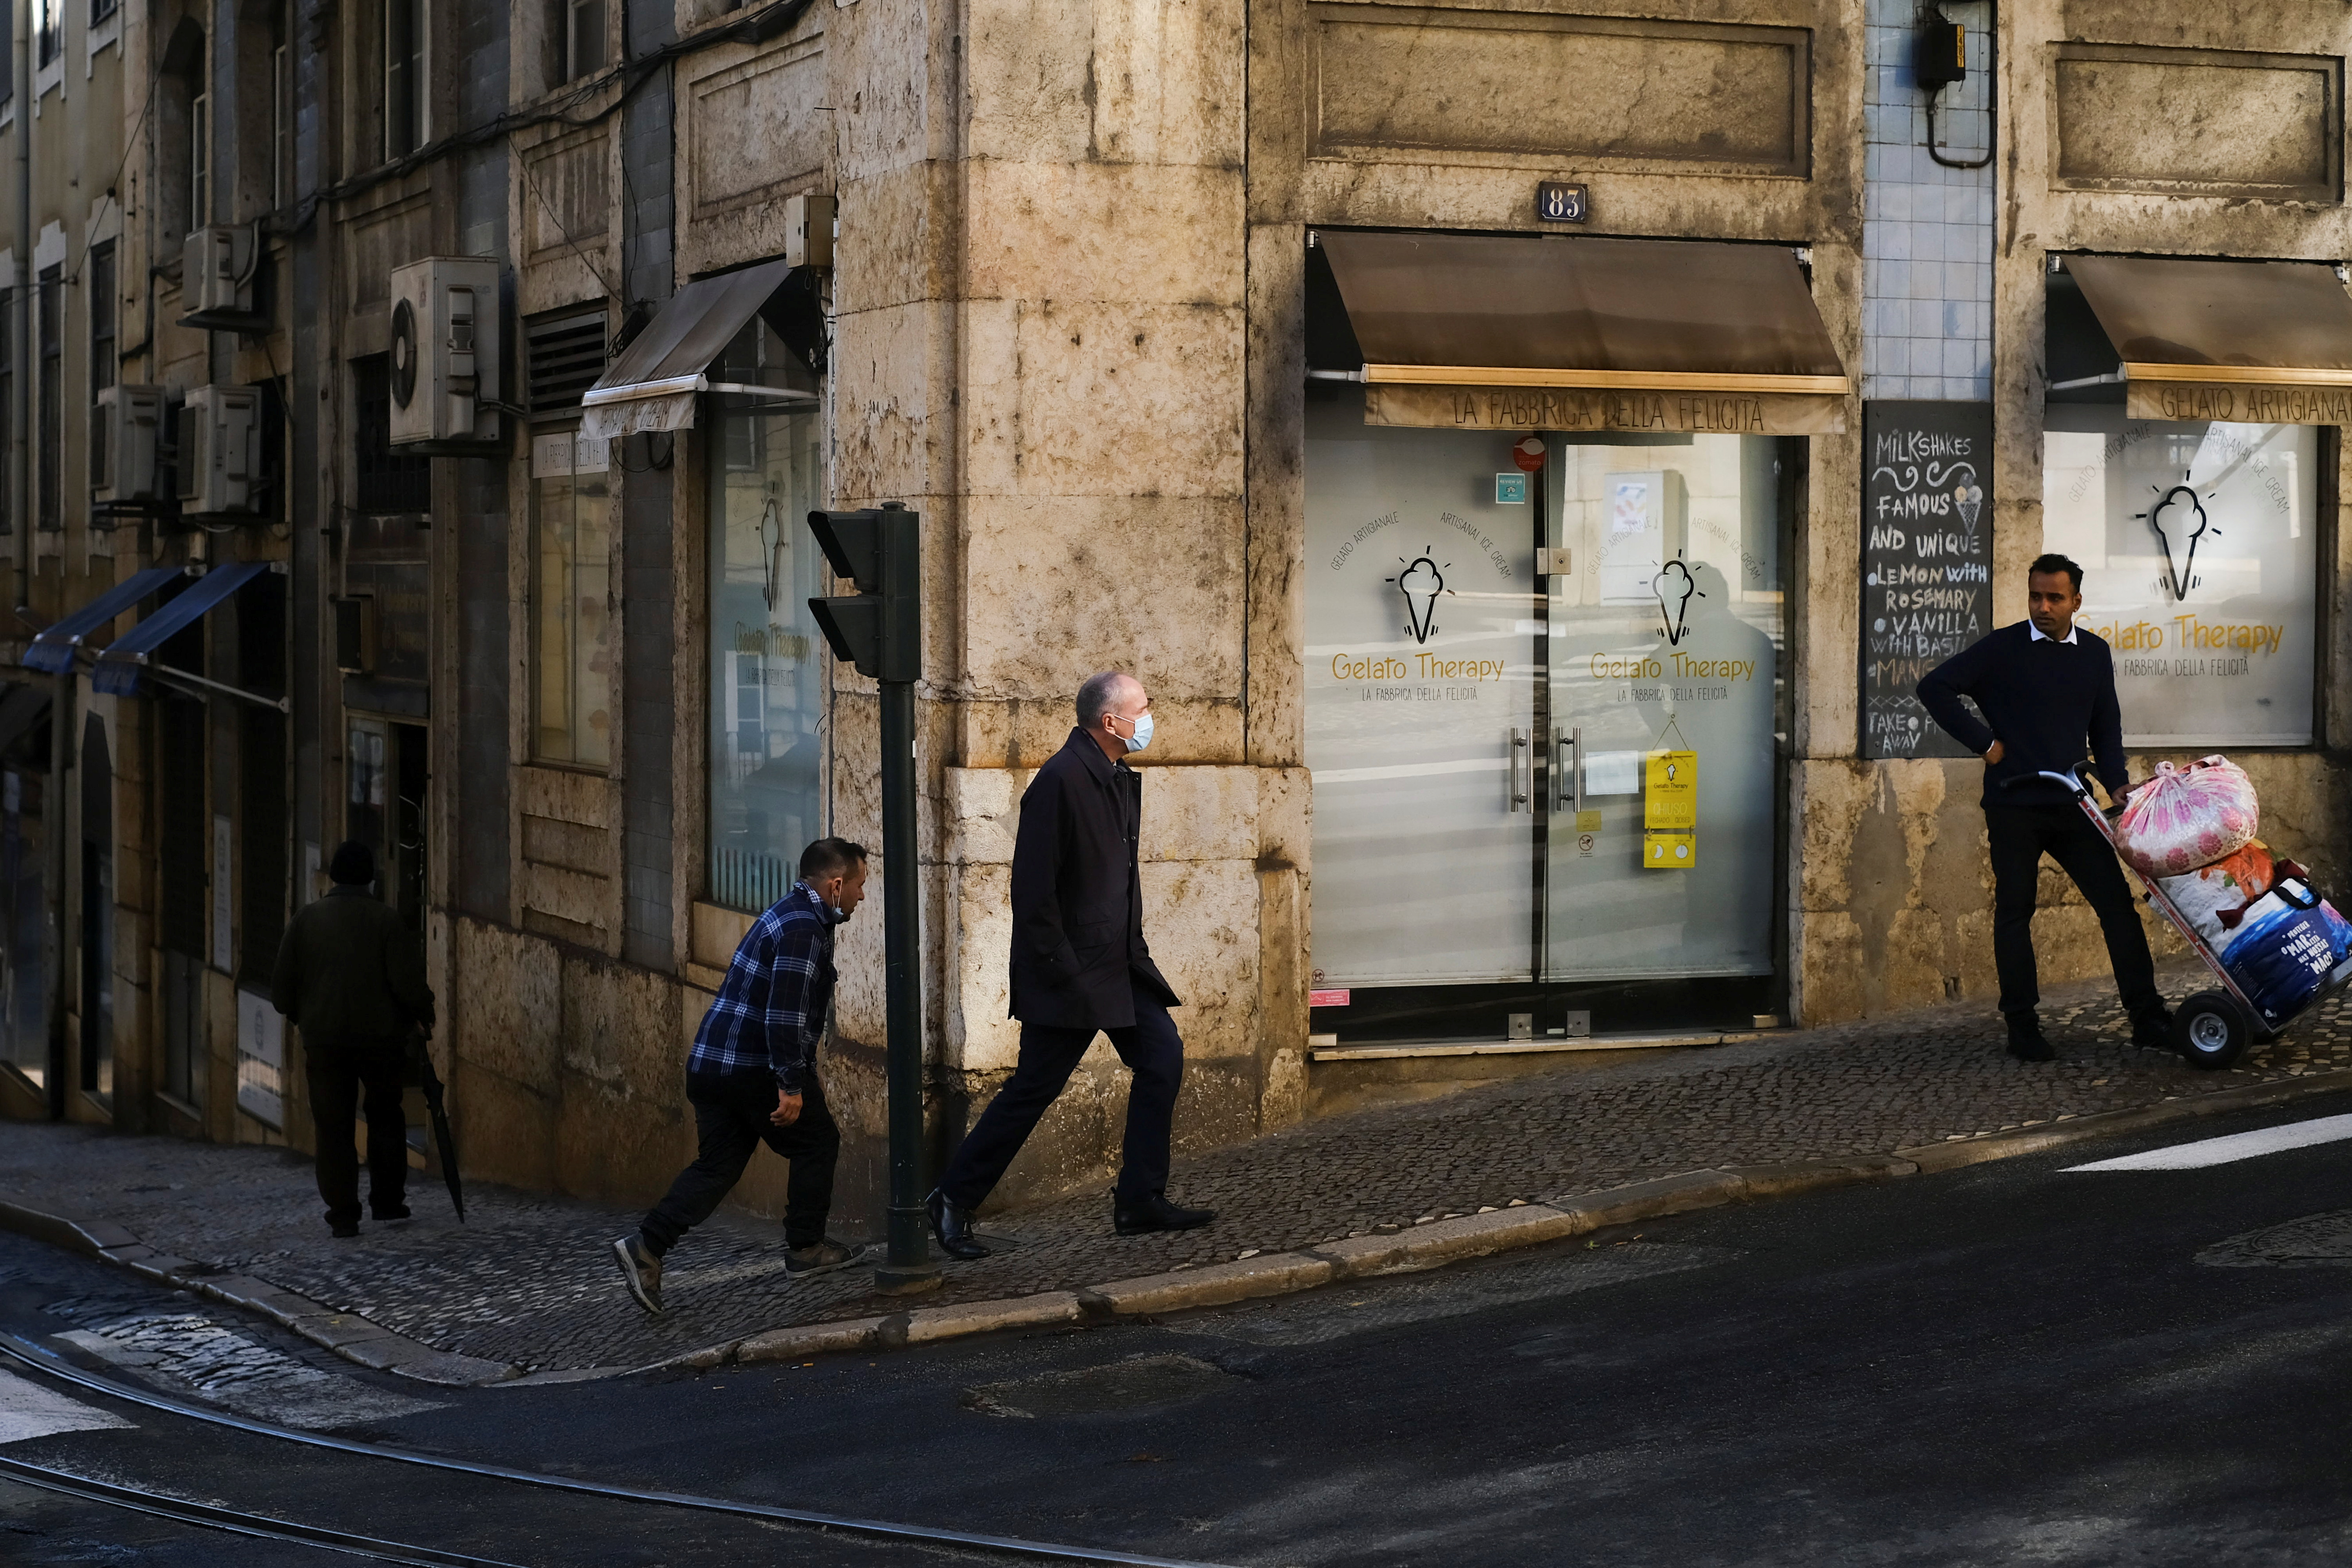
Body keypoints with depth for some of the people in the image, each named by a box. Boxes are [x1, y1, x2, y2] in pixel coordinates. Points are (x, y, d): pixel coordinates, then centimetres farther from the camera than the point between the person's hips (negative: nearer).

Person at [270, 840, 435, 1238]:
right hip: (382, 1037, 0)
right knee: (386, 1117, 18)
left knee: (333, 1127, 5)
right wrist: (424, 1014, 6)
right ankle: (388, 1201, 21)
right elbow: (408, 982, -12)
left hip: (324, 1039, 1)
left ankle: (343, 1213, -1)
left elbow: (282, 985, 3)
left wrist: (298, 1015, 22)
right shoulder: (387, 920, -6)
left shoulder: (307, 921, 0)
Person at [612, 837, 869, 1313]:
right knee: (817, 1144, 9)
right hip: (755, 1068, -9)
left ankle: (647, 1245, -2)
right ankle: (805, 1249, 17)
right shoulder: (804, 927, -15)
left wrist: (805, 1073, 31)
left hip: (710, 1062, 9)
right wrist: (792, 1085, -23)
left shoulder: (790, 915, 19)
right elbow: (785, 1012, -24)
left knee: (718, 1165, 10)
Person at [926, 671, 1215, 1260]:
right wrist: (1060, 972, -20)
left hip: (1118, 963, 9)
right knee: (1034, 1089, -3)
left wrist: (1133, 952, 14)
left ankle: (1141, 1202, 12)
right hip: (1071, 970, -9)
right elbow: (1033, 888, -21)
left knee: (1162, 1057, 4)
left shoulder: (1120, 779, 10)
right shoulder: (1062, 781, -19)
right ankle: (953, 1203, 9)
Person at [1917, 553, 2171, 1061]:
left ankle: (2147, 1018, 3)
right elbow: (1934, 687, -6)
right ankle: (2022, 1026, 10)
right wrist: (1984, 742, -8)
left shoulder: (2094, 654, 10)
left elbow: (2105, 727, 18)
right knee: (2014, 912, 3)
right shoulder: (2001, 649, -3)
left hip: (2069, 806, 3)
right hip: (2013, 806, -3)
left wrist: (2115, 783, 4)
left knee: (2117, 903, -1)